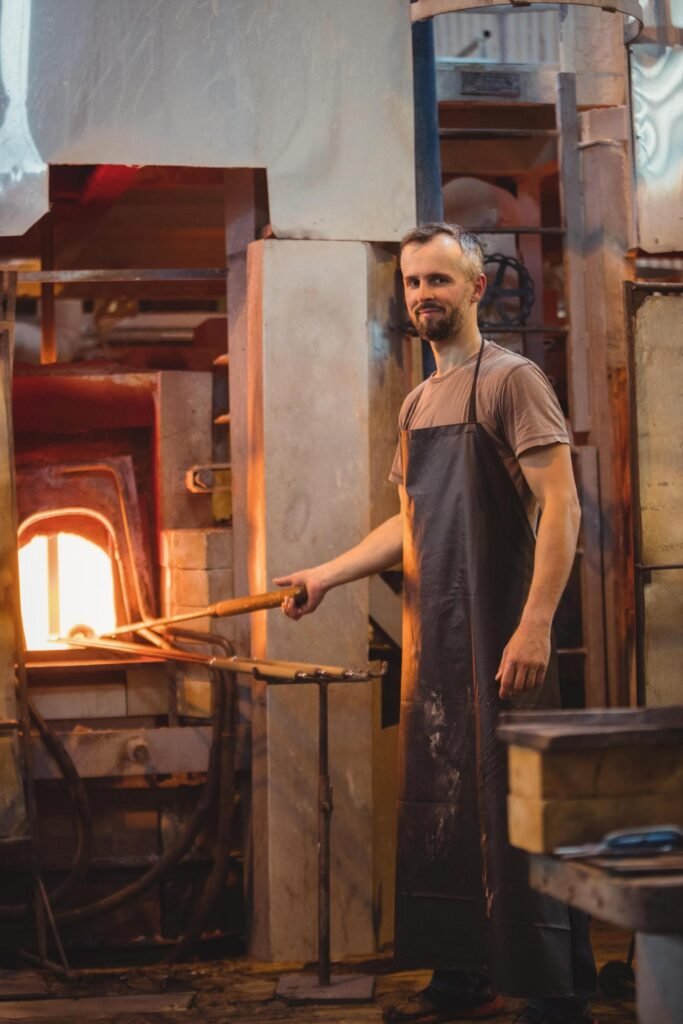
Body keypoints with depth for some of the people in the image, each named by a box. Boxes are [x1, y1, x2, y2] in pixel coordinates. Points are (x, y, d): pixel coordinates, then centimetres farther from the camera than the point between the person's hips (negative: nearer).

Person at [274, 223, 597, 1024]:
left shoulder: (509, 380, -6)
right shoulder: (418, 402, 17)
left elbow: (560, 505, -14)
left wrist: (535, 626, -22)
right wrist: (327, 574, 14)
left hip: (498, 639, -8)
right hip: (432, 639, 8)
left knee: (514, 814, -7)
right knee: (440, 812, 11)